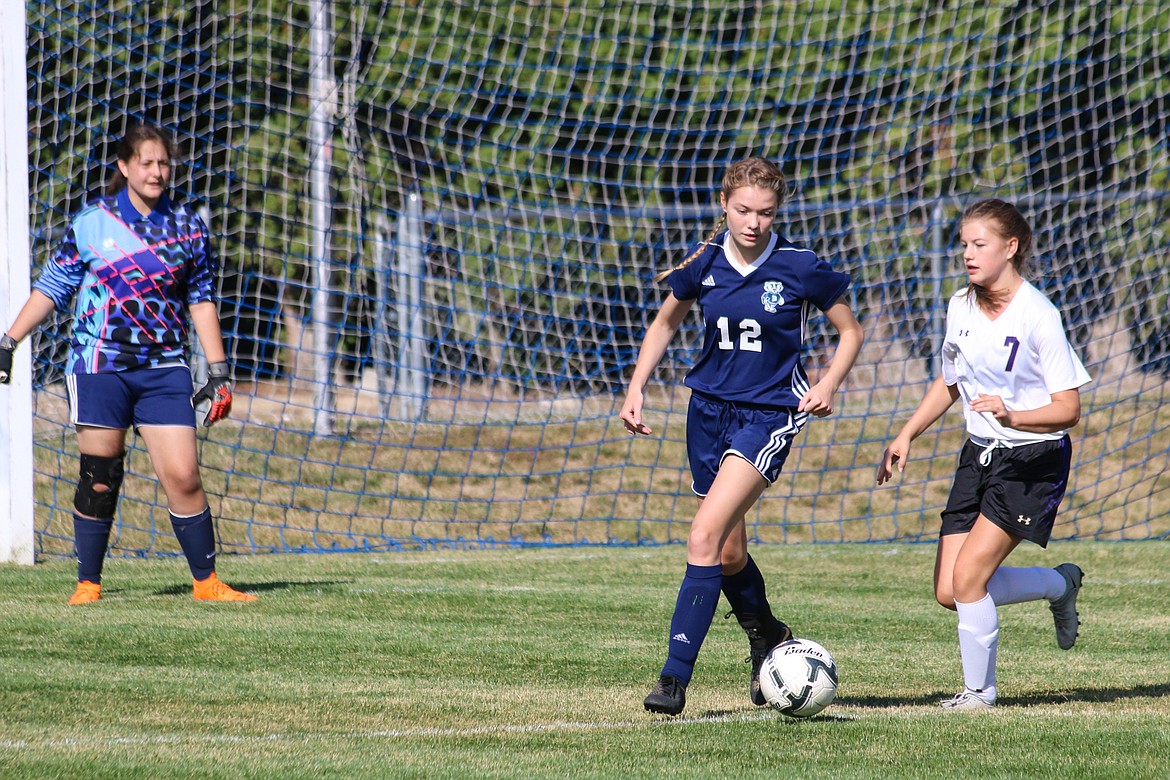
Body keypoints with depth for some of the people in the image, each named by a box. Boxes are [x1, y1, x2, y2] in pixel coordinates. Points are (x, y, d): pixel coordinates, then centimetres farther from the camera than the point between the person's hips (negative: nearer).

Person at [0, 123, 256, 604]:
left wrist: (218, 371, 9)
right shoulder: (90, 223, 2)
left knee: (183, 475, -8)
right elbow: (51, 288, 9)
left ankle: (206, 582, 0)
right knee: (98, 479, 0)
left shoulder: (188, 227, 7)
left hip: (164, 368, 1)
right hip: (98, 366, -1)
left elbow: (201, 301, 13)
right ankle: (88, 583, 12)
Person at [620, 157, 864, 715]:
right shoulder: (703, 264, -1)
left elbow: (850, 331, 4)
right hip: (709, 410, 5)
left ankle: (675, 677, -22)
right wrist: (636, 389, 7)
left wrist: (828, 384, -12)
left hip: (769, 413, -5)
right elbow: (665, 323, 17)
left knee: (706, 535, -21)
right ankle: (766, 638, 42)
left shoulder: (801, 269, -10)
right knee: (728, 554, 13)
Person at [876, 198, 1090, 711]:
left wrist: (1011, 416, -35)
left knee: (968, 577, -17)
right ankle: (1060, 584, 25)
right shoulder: (961, 307, 3)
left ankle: (979, 691, 4)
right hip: (980, 454, 7)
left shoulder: (1038, 316, -17)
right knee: (948, 592, 0)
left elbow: (1068, 409, -19)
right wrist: (907, 435, 10)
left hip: (1034, 461, -7)